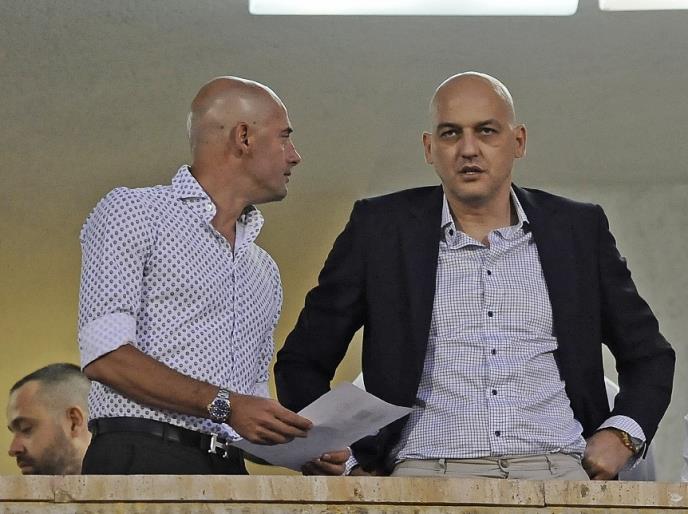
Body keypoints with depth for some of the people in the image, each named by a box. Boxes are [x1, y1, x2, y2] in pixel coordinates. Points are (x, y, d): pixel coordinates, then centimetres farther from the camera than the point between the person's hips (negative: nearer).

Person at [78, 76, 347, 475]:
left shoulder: (264, 271, 25)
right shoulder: (132, 212, 4)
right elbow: (105, 355, -9)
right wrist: (225, 405, -15)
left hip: (229, 471, 6)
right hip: (143, 460, -6)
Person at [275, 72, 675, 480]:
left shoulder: (578, 229, 16)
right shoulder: (380, 228, 11)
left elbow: (649, 354, 26)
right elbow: (302, 361, 16)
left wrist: (622, 435, 7)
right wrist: (348, 466, 3)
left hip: (554, 466, 1)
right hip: (428, 467, -1)